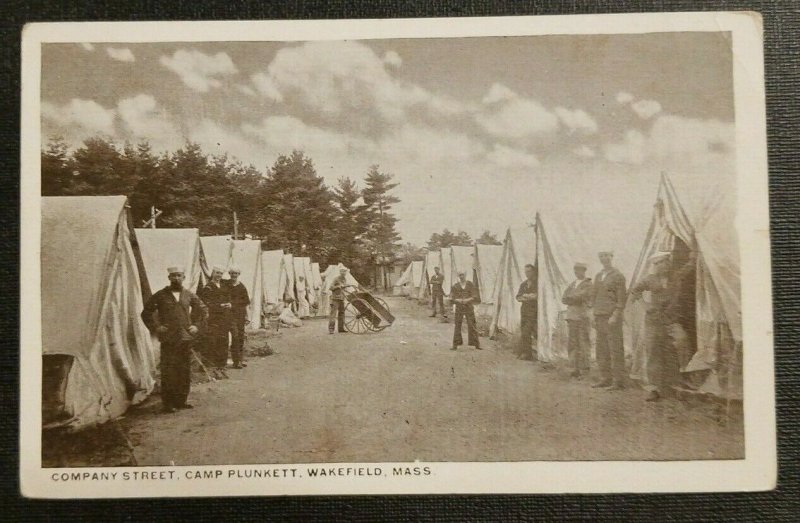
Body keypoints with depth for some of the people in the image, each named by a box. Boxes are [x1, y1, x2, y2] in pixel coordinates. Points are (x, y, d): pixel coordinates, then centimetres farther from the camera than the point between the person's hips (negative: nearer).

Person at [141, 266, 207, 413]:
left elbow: (204, 310, 20)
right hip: (168, 339, -3)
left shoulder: (189, 295, 10)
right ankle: (168, 403, 3)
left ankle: (181, 400, 17)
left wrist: (197, 326, 9)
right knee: (169, 372, -4)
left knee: (185, 372, 6)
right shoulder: (160, 295, 3)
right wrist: (155, 327, -1)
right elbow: (146, 312, 8)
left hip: (186, 339, 3)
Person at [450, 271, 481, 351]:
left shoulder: (470, 285, 1)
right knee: (457, 326, 0)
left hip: (469, 308, -1)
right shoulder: (455, 286, 3)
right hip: (459, 308, 1)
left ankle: (476, 345, 2)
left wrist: (467, 300, -19)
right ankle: (455, 345, 4)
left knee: (472, 326, -3)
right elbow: (452, 298, 2)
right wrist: (458, 300, -17)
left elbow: (474, 297, -3)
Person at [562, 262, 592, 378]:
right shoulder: (572, 284, 17)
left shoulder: (588, 284, -3)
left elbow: (580, 297, -18)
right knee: (572, 344, 2)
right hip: (571, 317, 6)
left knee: (583, 343, -4)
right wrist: (576, 300, -8)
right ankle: (575, 368, 5)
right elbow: (564, 299, 6)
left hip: (582, 317, -6)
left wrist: (569, 297, -3)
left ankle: (584, 367, 2)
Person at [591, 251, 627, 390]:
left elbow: (622, 299, -8)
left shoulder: (618, 276, -3)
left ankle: (619, 381, -2)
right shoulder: (598, 276, 16)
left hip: (612, 317, -6)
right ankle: (605, 378, 13)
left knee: (616, 350, -5)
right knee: (601, 350, 6)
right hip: (599, 317, 6)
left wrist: (615, 316, -15)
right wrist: (594, 313, 12)